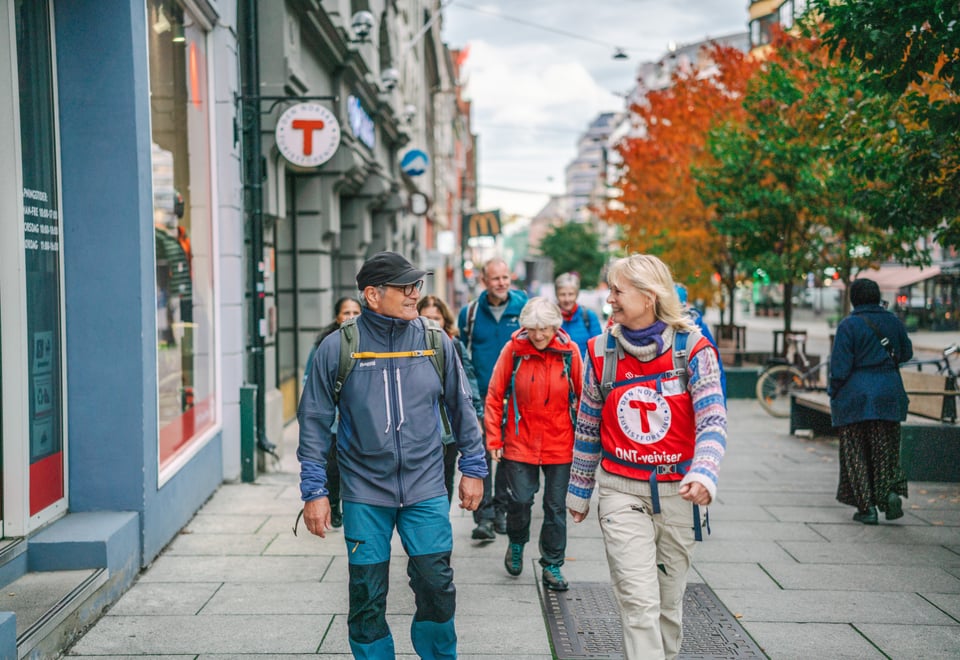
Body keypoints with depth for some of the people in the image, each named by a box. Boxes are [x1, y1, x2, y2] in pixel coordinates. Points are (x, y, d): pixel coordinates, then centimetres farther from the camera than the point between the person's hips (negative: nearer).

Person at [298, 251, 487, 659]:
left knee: (437, 587, 3)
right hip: (364, 493, -1)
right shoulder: (338, 347, -5)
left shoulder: (435, 342, 1)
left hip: (426, 490, 1)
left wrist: (473, 468, 11)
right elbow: (314, 423, 0)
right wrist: (314, 491, -2)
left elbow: (461, 408, 11)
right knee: (367, 598, 6)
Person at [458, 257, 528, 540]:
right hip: (481, 396, 0)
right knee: (481, 453, -8)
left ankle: (501, 509, 23)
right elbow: (461, 354, 13)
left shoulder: (524, 307, 0)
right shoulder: (470, 312, 2)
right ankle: (484, 516, -6)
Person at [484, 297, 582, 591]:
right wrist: (494, 439, -2)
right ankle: (516, 544, 31)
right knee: (520, 499, -1)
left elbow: (583, 397, 4)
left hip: (560, 444, 1)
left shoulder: (569, 351, -5)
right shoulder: (513, 349, -7)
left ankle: (552, 566, 22)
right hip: (520, 442, -1)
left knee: (556, 506, 7)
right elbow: (495, 396, -1)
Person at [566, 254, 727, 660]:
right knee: (639, 602, -9)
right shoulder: (601, 352, 1)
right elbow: (588, 429, 12)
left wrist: (703, 474, -30)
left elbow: (713, 421, -12)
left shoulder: (692, 348, -6)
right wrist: (579, 491, 17)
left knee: (669, 601, 12)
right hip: (621, 493, 0)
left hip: (677, 493, 0)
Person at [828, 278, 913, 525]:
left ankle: (866, 507, 4)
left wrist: (833, 392, -1)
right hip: (889, 393, 4)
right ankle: (890, 491, -7)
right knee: (886, 449, 14)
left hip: (856, 395, -4)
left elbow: (840, 366, -13)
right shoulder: (893, 322, 3)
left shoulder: (848, 326, -12)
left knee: (856, 453, 5)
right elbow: (906, 353, 16)